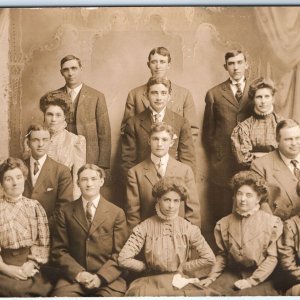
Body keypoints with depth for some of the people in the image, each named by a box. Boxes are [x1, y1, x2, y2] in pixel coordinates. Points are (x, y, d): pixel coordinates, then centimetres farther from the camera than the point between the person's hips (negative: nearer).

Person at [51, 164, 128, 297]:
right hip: (74, 276, 0)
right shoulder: (65, 212, 7)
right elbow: (60, 250, 5)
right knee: (60, 295, -26)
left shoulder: (117, 213, 5)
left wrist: (101, 277, -11)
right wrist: (78, 273, -9)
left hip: (108, 278, 0)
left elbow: (120, 253, 2)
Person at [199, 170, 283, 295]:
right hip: (232, 273, 3)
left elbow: (272, 257, -7)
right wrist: (212, 277, -1)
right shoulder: (224, 223, 8)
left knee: (245, 294, -30)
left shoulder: (272, 222, -4)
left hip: (260, 276, -3)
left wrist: (251, 281, -14)